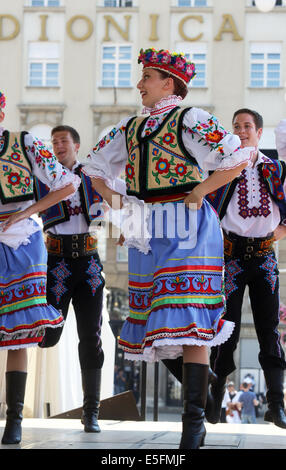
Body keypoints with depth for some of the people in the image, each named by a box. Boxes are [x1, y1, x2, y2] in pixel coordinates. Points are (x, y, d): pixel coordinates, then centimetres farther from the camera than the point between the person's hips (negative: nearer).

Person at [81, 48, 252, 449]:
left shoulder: (190, 120, -5)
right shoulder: (131, 127, 16)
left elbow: (238, 159, -15)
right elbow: (95, 166, 29)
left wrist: (199, 192, -12)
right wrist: (112, 198, 12)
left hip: (186, 227, -8)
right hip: (147, 231, 8)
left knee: (189, 322, -13)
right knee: (158, 323, 7)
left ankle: (194, 422, -12)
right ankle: (204, 382, 20)